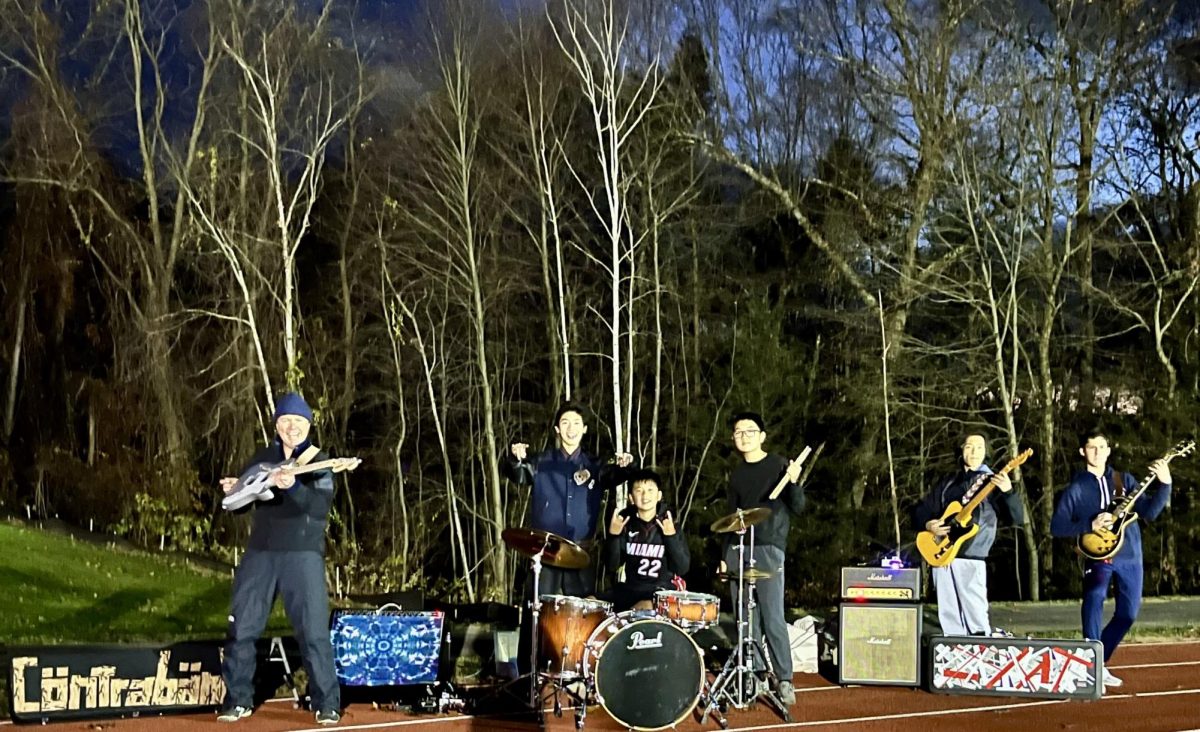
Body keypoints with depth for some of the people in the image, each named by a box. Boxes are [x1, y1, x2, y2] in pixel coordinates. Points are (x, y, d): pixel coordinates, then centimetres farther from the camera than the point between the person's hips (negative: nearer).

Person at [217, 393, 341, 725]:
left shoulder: (318, 461, 0)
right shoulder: (261, 458, 12)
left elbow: (322, 505, -16)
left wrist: (293, 487, -34)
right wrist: (233, 491, -9)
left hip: (303, 555, -4)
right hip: (259, 553, 4)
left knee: (314, 631, -7)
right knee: (242, 627, 5)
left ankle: (327, 702, 1)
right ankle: (238, 699, 16)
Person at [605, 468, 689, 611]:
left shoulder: (669, 524, -7)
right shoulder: (625, 521, 0)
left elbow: (682, 568, -12)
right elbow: (613, 564, 0)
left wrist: (671, 536, -24)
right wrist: (613, 536, -16)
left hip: (662, 592, -4)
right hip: (630, 589, 4)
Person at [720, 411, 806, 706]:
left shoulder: (779, 465, 1)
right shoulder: (736, 475, 15)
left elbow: (798, 508, -3)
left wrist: (794, 482, -22)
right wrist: (725, 556, 15)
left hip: (769, 550, -5)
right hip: (738, 550, 5)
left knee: (772, 618, -11)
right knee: (746, 618, 4)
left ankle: (785, 680, -7)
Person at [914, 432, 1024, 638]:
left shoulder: (992, 482, 4)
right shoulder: (948, 481, 16)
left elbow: (1017, 519, -7)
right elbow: (920, 510, 20)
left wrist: (1008, 491, -24)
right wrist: (928, 524, -3)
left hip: (971, 559, -4)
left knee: (977, 620, -10)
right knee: (949, 619, 6)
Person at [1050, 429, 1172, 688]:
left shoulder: (1124, 480, 9)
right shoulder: (1076, 488, 1)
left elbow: (1149, 512, 1)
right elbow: (1056, 526, -2)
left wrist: (1164, 484, -13)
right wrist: (1091, 525, -15)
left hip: (1130, 555, 4)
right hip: (1098, 555, -4)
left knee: (1128, 613, 5)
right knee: (1095, 595, -30)